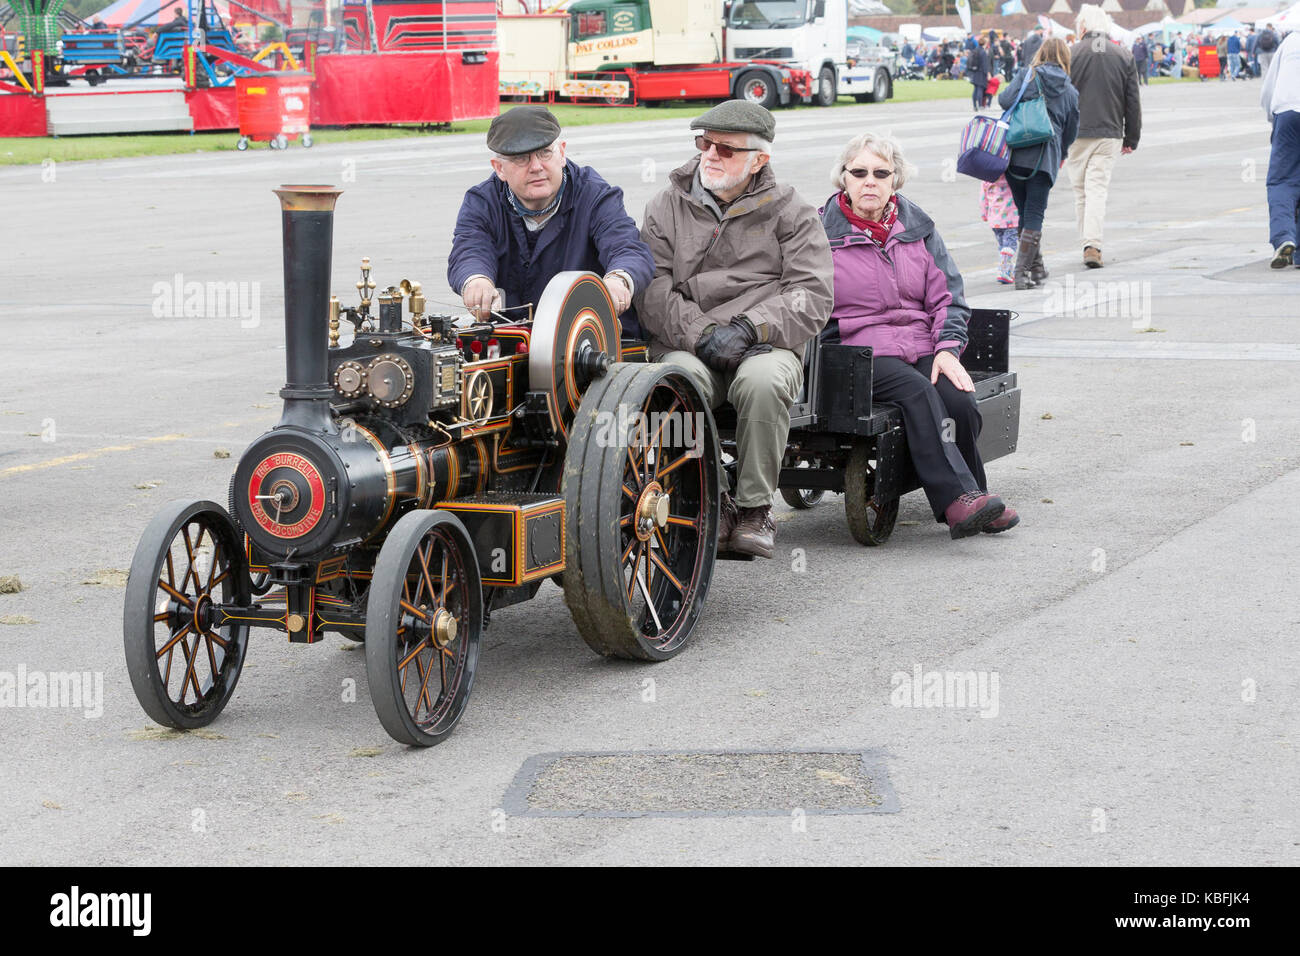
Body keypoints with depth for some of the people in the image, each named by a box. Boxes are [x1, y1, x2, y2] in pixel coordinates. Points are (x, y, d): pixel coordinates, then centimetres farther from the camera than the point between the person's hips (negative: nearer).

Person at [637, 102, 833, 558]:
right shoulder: (668, 206, 13)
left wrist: (747, 329, -16)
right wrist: (701, 336, -14)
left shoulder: (789, 212, 10)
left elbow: (812, 294, -1)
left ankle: (754, 508, -19)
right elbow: (652, 289, 1)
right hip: (685, 344, 1)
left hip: (766, 346, -1)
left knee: (762, 381, -36)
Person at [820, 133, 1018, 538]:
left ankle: (972, 497, -8)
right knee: (917, 392, -33)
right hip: (858, 351, -4)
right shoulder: (822, 232, 5)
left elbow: (948, 298, 15)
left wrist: (948, 349, -3)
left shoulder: (917, 227, 16)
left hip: (923, 348, 4)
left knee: (959, 401, -26)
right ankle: (957, 499, -41)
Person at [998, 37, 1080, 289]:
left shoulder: (1026, 76, 5)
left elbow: (1005, 100, -8)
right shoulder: (1070, 92, 11)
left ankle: (1036, 267, 21)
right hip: (1045, 158, -1)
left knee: (1026, 212, 12)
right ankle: (1021, 272, -7)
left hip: (1016, 155, 1)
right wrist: (1060, 154, 35)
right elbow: (1071, 132, 16)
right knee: (1034, 215, 1)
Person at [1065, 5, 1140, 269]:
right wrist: (1131, 138, 15)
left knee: (1081, 192, 10)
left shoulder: (1070, 54, -3)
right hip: (1109, 134, 1)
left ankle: (1087, 245, 13)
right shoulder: (1123, 56, 5)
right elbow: (1133, 102, 8)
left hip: (1077, 135, -1)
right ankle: (1092, 246, -17)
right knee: (1097, 190, -2)